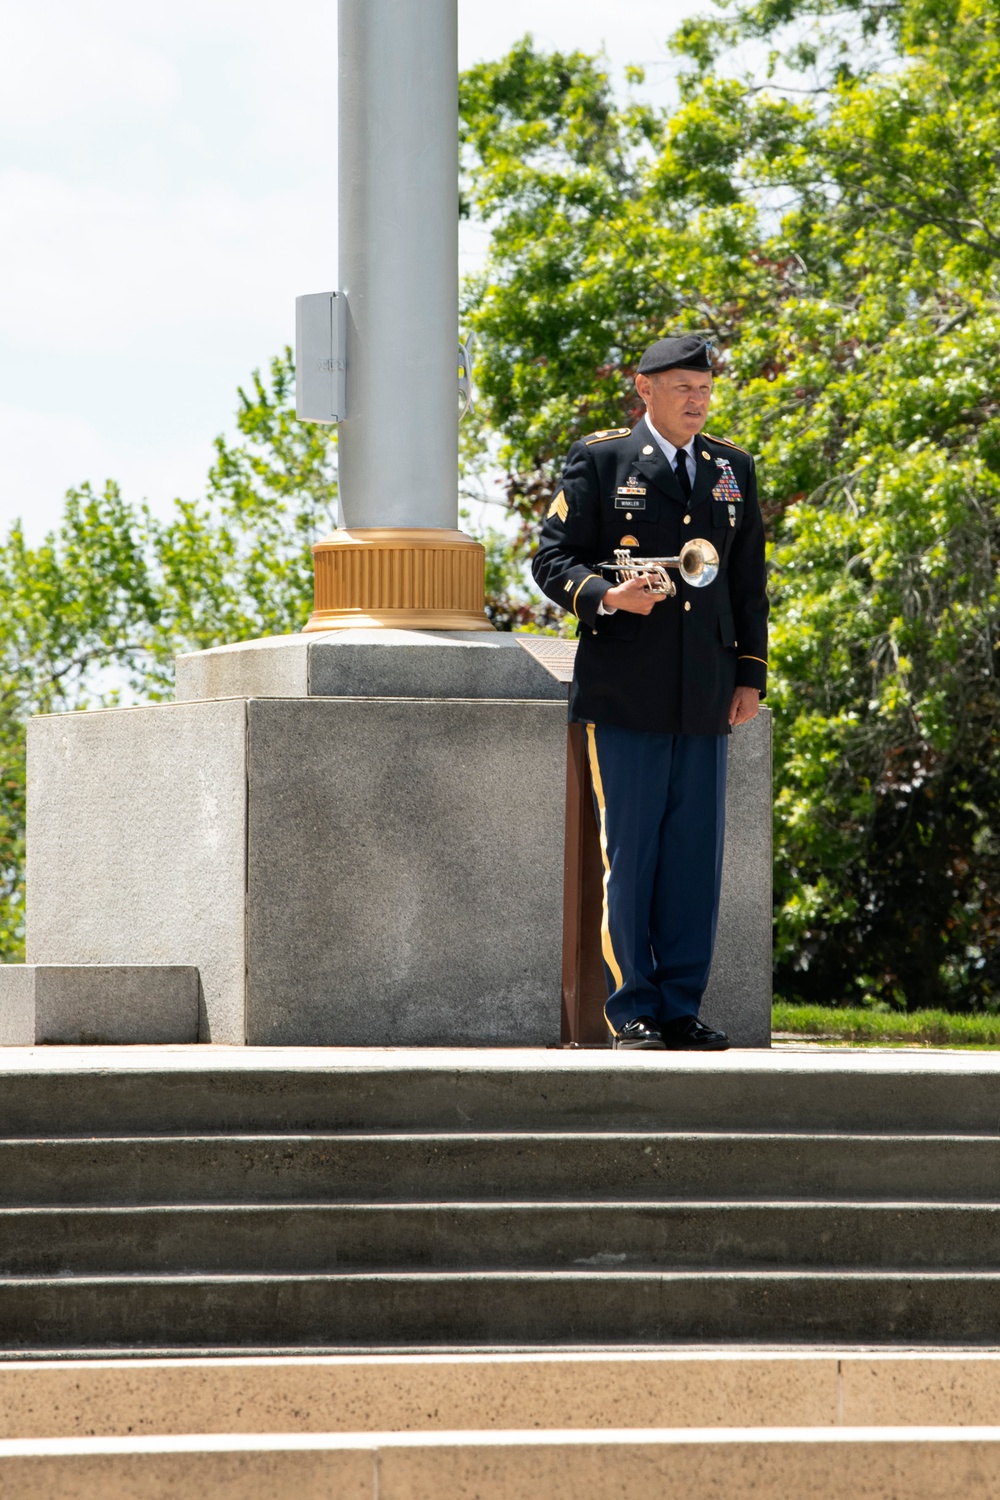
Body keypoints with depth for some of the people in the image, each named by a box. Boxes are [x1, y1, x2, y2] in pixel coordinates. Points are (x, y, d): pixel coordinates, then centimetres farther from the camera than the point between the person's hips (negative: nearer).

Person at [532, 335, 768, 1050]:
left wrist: (751, 675, 10)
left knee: (696, 853, 3)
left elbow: (749, 581, 17)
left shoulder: (733, 469, 15)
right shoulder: (599, 460, 2)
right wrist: (607, 596, -19)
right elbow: (552, 558, 0)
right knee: (628, 851, -3)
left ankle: (681, 1010, 8)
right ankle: (632, 1011, 2)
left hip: (706, 694, 4)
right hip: (625, 690, -4)